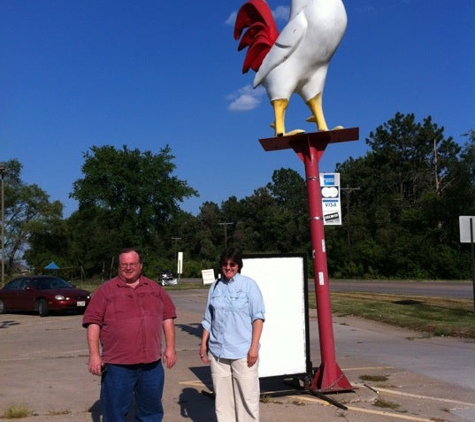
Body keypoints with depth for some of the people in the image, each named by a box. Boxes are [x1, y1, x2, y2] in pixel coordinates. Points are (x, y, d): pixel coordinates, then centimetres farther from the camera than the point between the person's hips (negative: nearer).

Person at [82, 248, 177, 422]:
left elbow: (167, 317, 11)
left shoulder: (155, 289, 9)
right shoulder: (105, 290, -2)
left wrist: (170, 347, 5)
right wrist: (94, 354, -11)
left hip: (151, 363, 3)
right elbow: (93, 323, -5)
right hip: (117, 364, -3)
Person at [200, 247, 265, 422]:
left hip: (243, 352, -4)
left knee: (247, 395, -1)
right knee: (222, 397, 9)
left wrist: (254, 347, -11)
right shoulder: (215, 286, 10)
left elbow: (258, 317, -5)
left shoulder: (248, 284, -2)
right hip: (217, 352, 4)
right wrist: (203, 343, 10)